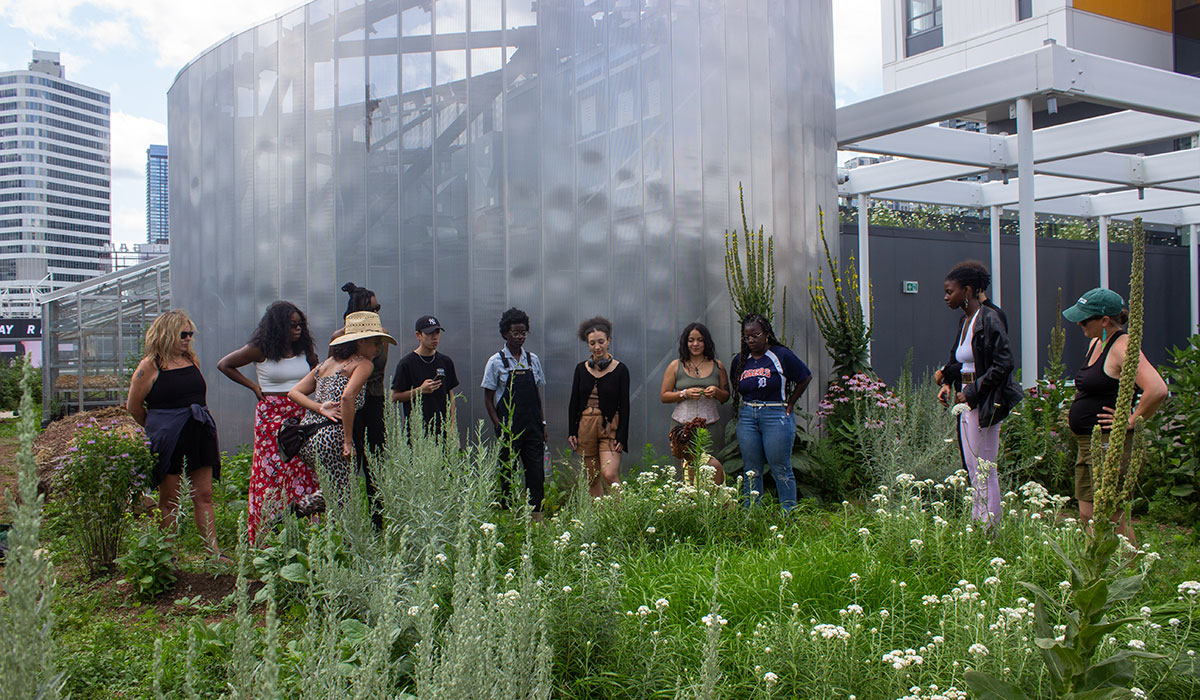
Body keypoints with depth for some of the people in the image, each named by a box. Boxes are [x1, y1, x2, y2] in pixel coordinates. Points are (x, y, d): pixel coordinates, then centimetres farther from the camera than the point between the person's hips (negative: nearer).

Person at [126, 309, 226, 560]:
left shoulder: (191, 359, 12)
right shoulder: (151, 365, -6)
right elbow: (133, 406, 1)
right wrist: (157, 429, 13)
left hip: (199, 436, 5)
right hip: (168, 443, -5)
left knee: (204, 496, 4)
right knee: (169, 500, 3)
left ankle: (213, 551, 6)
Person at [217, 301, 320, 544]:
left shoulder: (304, 349, 9)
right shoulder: (260, 350, -2)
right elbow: (224, 364, 7)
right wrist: (253, 386, 3)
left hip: (301, 416, 4)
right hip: (272, 416, -4)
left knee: (304, 470, -1)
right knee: (273, 472, -6)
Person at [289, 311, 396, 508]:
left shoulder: (326, 363, 19)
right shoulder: (363, 364, -3)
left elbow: (294, 392, 12)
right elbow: (347, 397, -20)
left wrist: (320, 408, 0)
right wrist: (348, 442, -14)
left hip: (306, 439, 8)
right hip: (330, 438, -8)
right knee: (343, 504, -1)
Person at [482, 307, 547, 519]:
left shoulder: (533, 360, 9)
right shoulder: (496, 362, -3)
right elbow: (488, 399, -1)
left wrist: (542, 423, 10)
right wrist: (499, 427, -9)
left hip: (532, 425, 4)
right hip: (508, 426, -3)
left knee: (536, 471, 2)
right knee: (508, 472, 1)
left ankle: (536, 514, 10)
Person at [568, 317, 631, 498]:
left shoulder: (620, 369, -2)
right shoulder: (581, 368, 7)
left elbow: (624, 405, -3)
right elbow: (574, 402, 10)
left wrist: (621, 436, -9)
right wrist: (571, 432, 4)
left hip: (610, 427, -4)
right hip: (585, 426, 4)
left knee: (610, 475, -17)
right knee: (591, 478, 7)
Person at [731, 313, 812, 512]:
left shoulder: (782, 356, -3)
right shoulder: (740, 360, 10)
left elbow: (805, 378, 6)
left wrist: (789, 404, 5)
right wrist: (746, 406, 10)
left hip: (776, 416, -4)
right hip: (747, 418, 4)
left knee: (781, 469, -1)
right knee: (751, 471, 7)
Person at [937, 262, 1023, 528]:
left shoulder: (989, 320, -15)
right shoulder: (964, 320, 12)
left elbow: (1003, 364, -19)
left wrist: (972, 392, -17)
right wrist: (948, 383, 6)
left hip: (985, 403, -9)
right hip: (967, 400, 9)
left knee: (985, 471, -3)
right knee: (973, 469, 14)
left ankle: (990, 528, 5)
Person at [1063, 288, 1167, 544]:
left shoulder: (1122, 348, -17)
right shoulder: (1095, 343, 12)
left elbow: (1158, 390, -30)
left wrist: (1132, 421, -19)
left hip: (1111, 444, -10)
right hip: (1088, 445, 10)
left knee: (1113, 521, -4)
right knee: (1088, 517, 12)